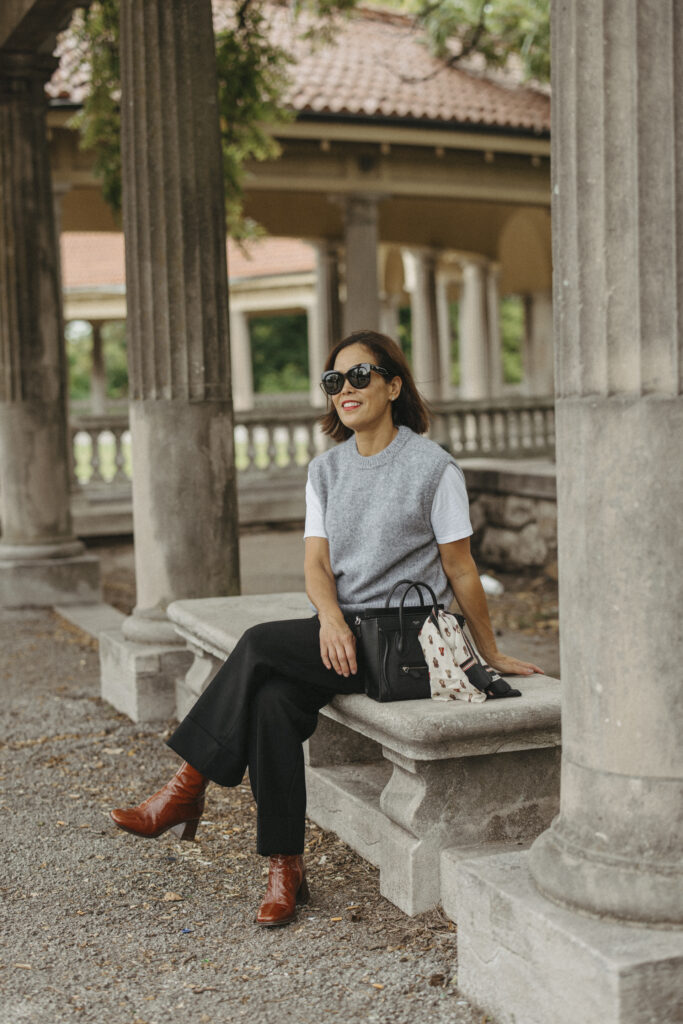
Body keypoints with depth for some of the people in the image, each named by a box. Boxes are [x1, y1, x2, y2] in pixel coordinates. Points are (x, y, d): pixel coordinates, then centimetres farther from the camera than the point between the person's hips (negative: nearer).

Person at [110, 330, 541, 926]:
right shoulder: (325, 470, 13)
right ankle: (285, 867, -17)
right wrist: (331, 618, -17)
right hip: (341, 629, 5)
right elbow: (316, 564, 4)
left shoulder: (433, 467, -3)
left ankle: (190, 786, -13)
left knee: (261, 644, -25)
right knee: (273, 701, -26)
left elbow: (460, 571, 2)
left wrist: (491, 655, 6)